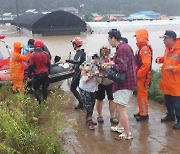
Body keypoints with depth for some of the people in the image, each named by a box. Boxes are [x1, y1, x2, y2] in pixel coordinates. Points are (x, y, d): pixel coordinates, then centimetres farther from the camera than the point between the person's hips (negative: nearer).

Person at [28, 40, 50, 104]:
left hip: (37, 74, -4)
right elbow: (48, 64, 8)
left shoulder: (33, 55, -13)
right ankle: (45, 100, 24)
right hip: (45, 73, 4)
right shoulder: (46, 54, -1)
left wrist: (29, 74, 1)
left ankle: (39, 100, -8)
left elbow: (30, 66, -10)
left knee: (36, 88, 6)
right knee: (45, 87, 17)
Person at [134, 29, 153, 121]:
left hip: (143, 76, -10)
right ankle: (141, 112, 28)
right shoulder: (141, 48, 13)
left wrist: (139, 74, -20)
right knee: (140, 94, 17)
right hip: (140, 76, 10)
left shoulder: (145, 48, -19)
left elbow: (146, 64, -27)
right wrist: (137, 73, 14)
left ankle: (144, 114, 7)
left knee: (142, 95, -2)